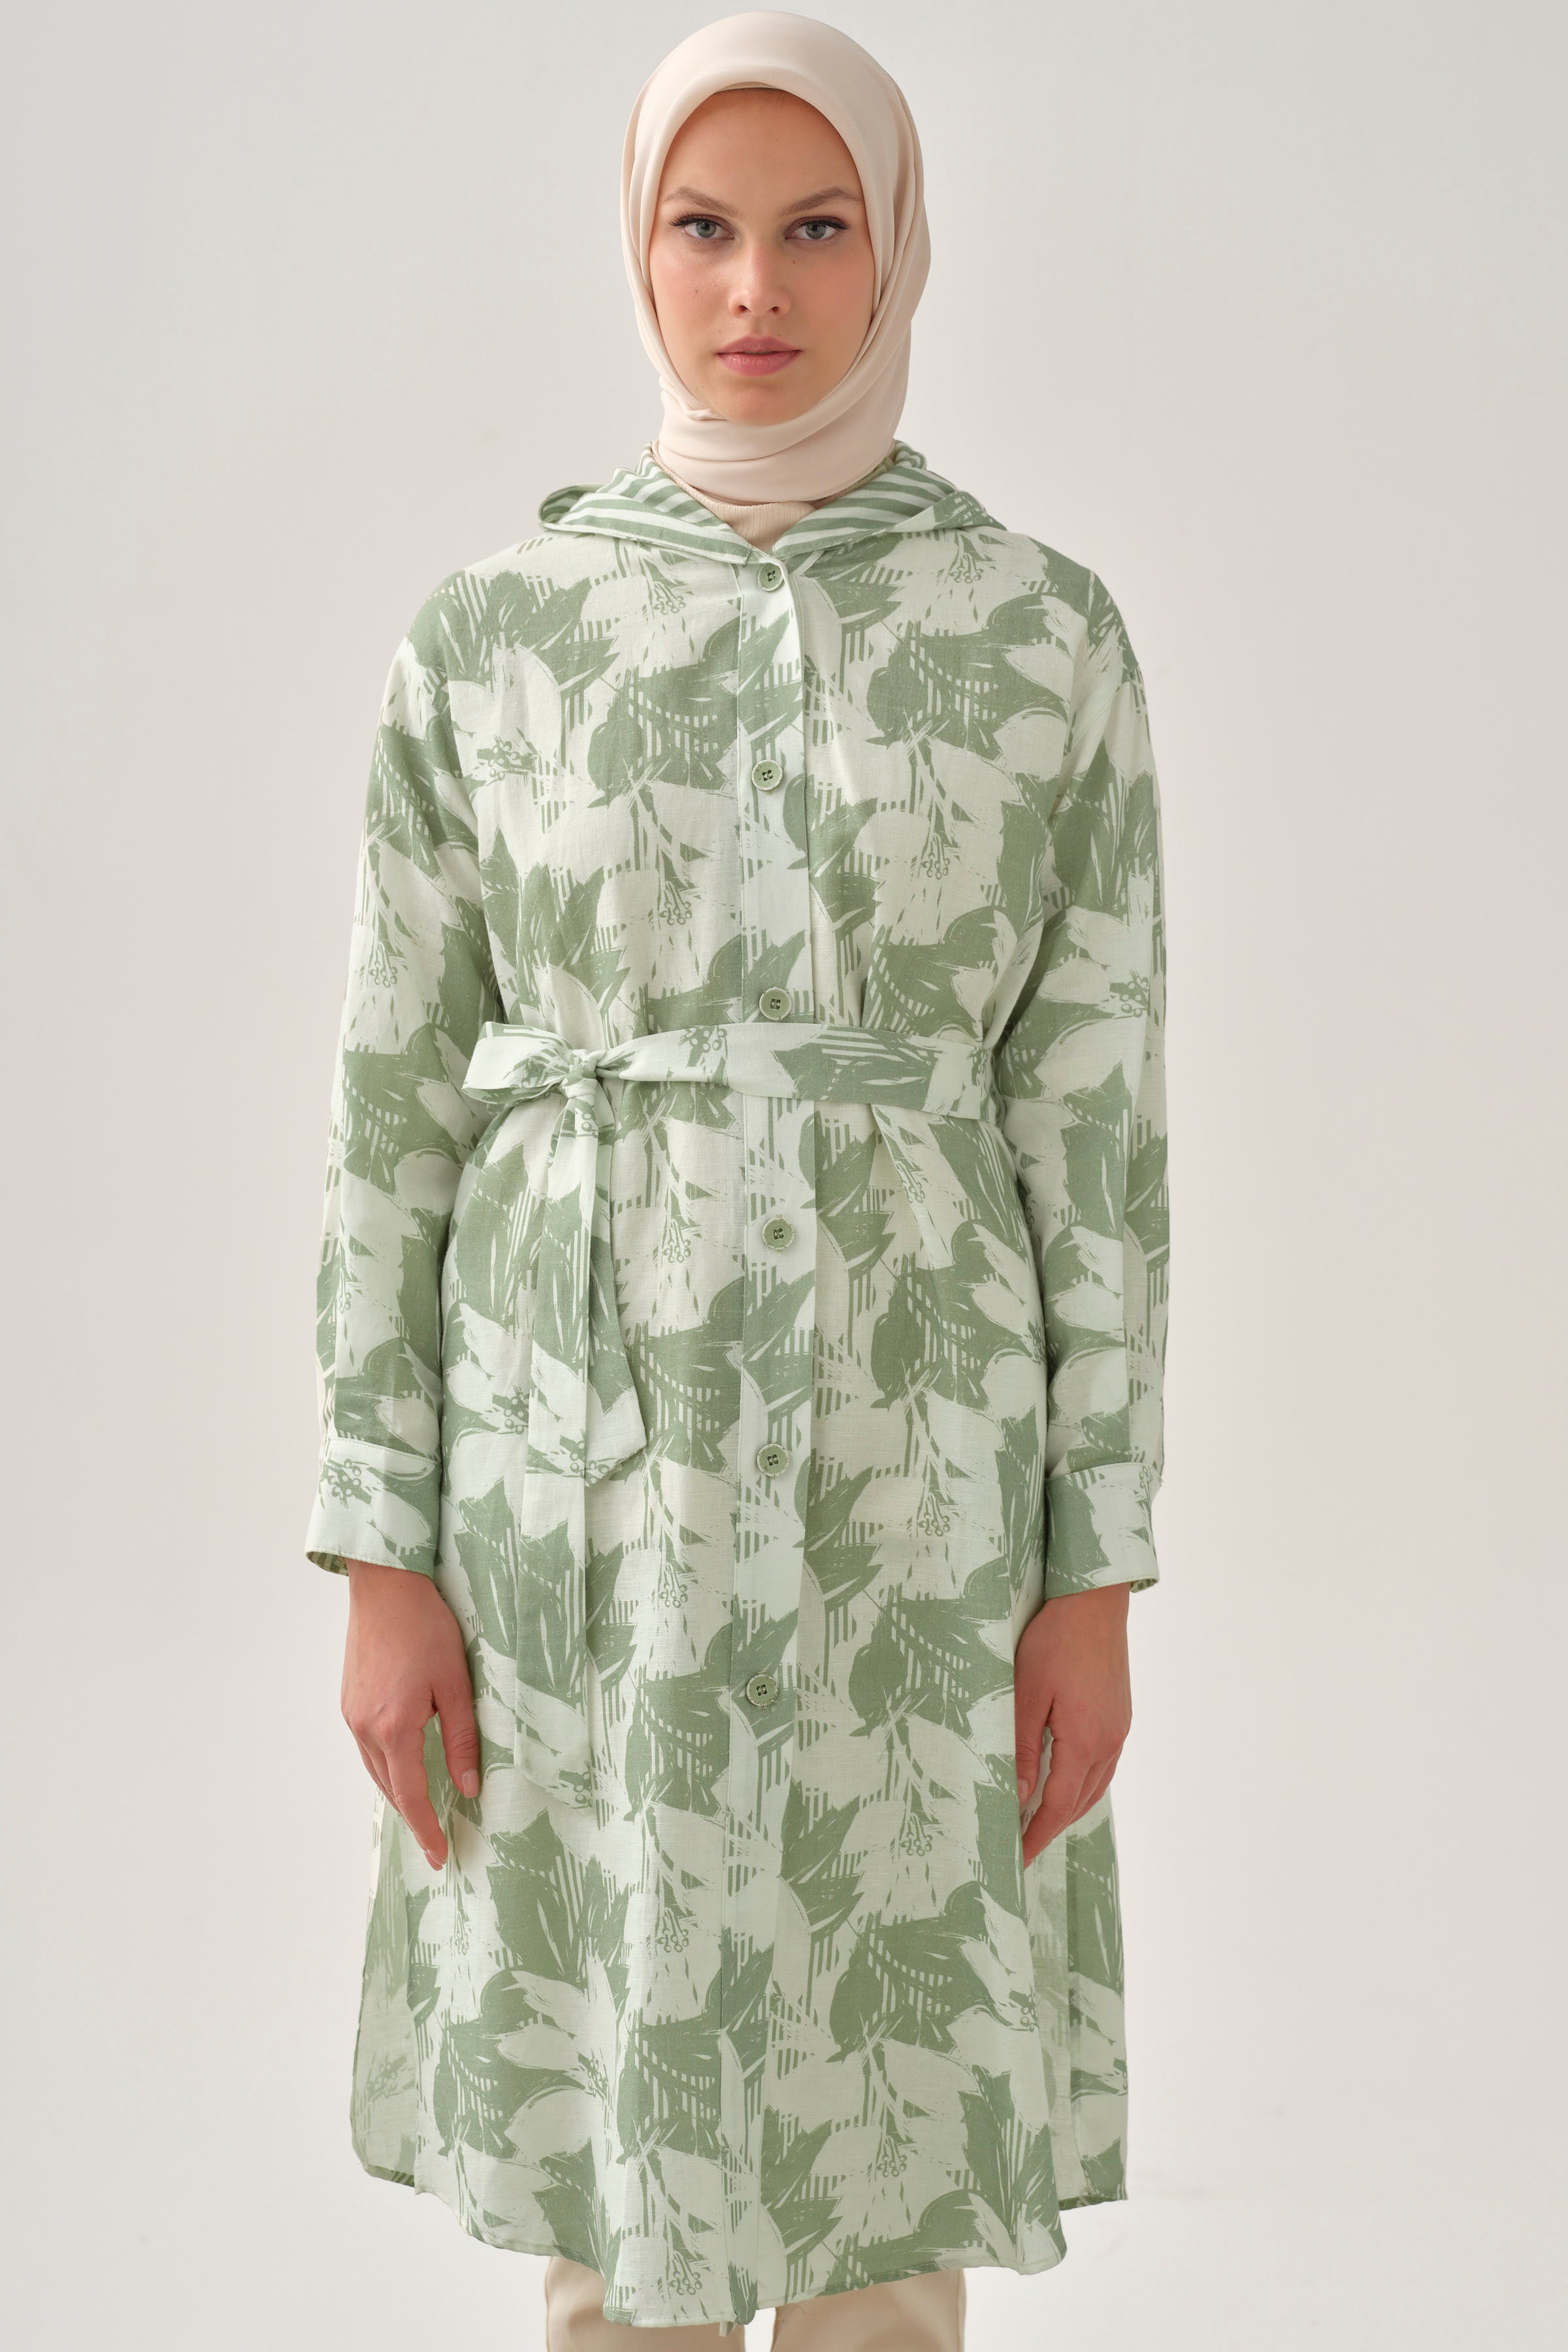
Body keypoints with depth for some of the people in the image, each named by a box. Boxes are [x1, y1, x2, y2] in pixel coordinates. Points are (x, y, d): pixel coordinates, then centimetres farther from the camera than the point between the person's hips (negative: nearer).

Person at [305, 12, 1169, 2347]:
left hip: (901, 1452, 0)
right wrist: (381, 1560, -3)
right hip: (589, 1451, 0)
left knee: (884, 2150, 9)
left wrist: (1099, 1579, -3)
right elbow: (399, 1102, 1)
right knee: (621, 2148, 9)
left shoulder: (1052, 632, 0)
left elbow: (1097, 1114, 0)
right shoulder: (488, 630, 1)